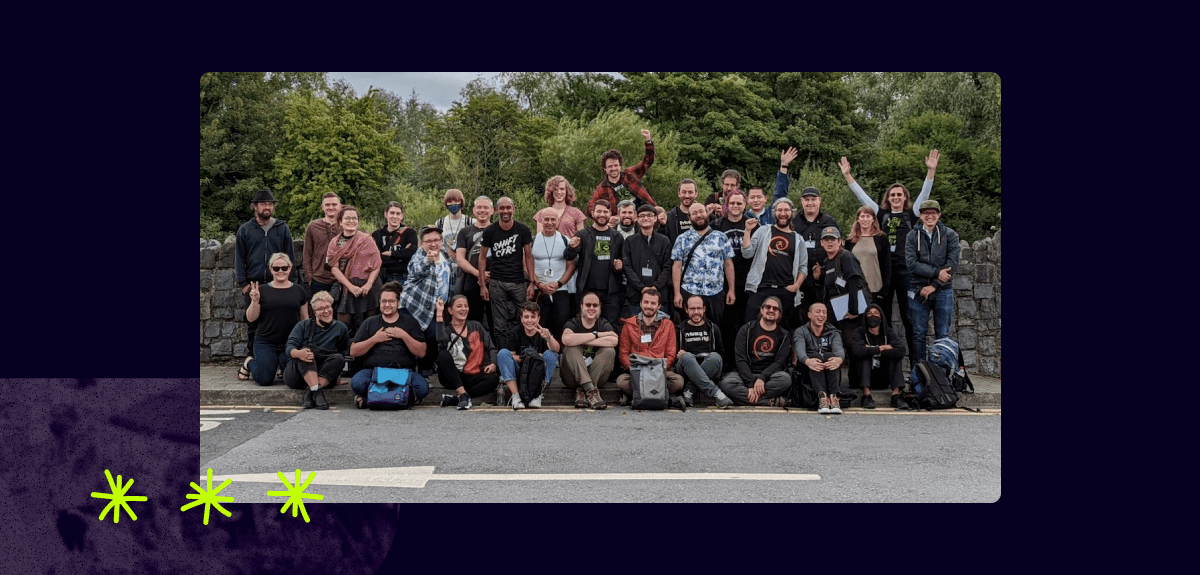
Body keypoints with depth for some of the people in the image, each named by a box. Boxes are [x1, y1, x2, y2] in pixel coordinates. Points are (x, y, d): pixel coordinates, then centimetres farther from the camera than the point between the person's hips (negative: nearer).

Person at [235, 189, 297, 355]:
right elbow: (239, 259, 7)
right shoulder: (245, 230, 7)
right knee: (253, 325, 5)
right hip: (253, 285, 0)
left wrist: (290, 281, -1)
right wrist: (243, 284, -2)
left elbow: (290, 257, 7)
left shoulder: (282, 228, 7)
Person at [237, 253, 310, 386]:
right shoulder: (262, 290, 2)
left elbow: (305, 318, 10)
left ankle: (281, 362, 19)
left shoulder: (299, 291, 7)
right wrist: (254, 301, -15)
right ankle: (249, 362, 23)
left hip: (291, 343, 1)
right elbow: (251, 318, 1)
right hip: (266, 343, -1)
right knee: (265, 380, -13)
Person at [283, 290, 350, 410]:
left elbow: (344, 353, 12)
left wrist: (337, 374, -2)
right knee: (306, 351, -29)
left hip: (324, 376, 1)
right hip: (296, 377, -1)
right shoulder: (304, 325, 9)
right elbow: (289, 346, -6)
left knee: (338, 358, -25)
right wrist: (298, 353, -30)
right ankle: (316, 391, -46)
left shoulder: (341, 328, 12)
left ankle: (309, 392, -37)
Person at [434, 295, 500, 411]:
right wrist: (439, 316, -22)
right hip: (452, 378, -2)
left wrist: (493, 363, -11)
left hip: (473, 377, 2)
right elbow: (442, 344, -21)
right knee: (443, 354, -31)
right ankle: (463, 394, -30)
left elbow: (491, 347, 10)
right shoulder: (446, 329, 3)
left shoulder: (475, 326, 13)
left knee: (495, 378, -27)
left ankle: (454, 399, -26)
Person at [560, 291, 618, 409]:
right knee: (570, 348, -25)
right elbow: (567, 339, -28)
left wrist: (581, 340, -21)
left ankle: (582, 391, -25)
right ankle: (591, 390, -37)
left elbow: (614, 341, -22)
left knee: (609, 351, -21)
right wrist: (596, 335, -20)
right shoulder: (572, 323, -1)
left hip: (597, 376, 1)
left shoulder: (604, 324, 4)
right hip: (573, 377, -1)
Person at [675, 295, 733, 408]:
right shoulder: (680, 330, 18)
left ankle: (690, 390, -34)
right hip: (685, 372, -1)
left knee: (715, 356, -32)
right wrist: (678, 356, -10)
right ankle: (716, 393, -47)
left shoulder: (713, 329, 20)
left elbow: (721, 353, 15)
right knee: (687, 357, -35)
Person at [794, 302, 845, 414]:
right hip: (807, 372, -1)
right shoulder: (801, 331, 8)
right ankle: (822, 396, -50)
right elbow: (800, 349, -14)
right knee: (816, 355, -31)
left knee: (830, 356, -29)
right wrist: (807, 360, -40)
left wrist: (839, 359, -37)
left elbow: (839, 348, -10)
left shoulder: (833, 333, 13)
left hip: (830, 372, 1)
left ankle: (834, 396, -45)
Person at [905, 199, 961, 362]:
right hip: (918, 291, 1)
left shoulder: (950, 235, 1)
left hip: (943, 292, -1)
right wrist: (936, 273, -17)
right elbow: (911, 263, -8)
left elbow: (952, 264, -7)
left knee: (943, 335, 4)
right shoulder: (913, 236, 3)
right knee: (918, 334, 4)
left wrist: (934, 285, -13)